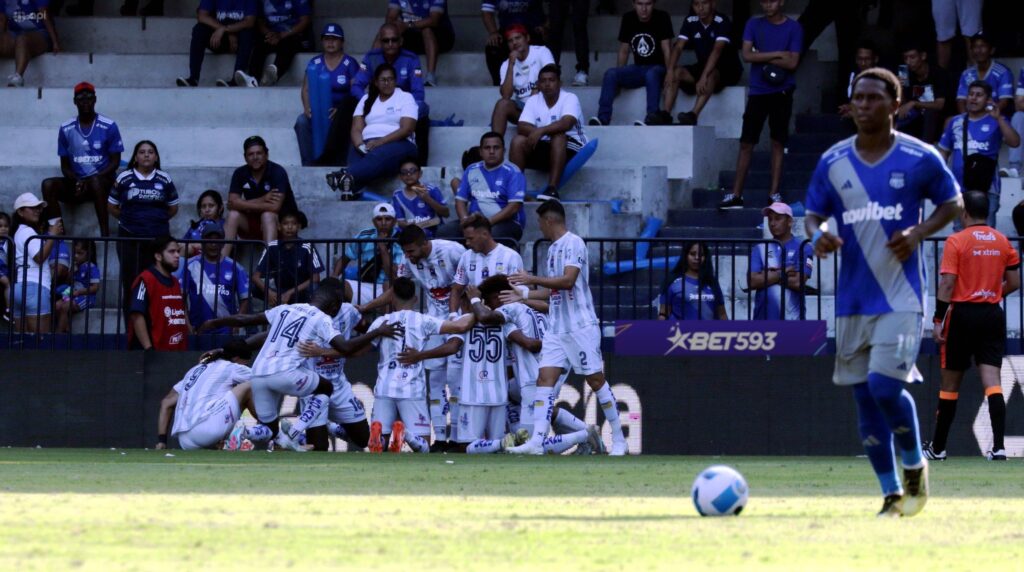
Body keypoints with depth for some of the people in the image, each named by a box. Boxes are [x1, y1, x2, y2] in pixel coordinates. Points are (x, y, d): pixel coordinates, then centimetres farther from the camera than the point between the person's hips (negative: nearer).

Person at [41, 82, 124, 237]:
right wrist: (77, 182, -13)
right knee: (48, 185, -24)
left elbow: (115, 162, -2)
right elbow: (65, 166, 10)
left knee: (95, 182, -39)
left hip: (103, 180, -3)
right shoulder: (66, 129, 6)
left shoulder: (109, 127, -2)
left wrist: (90, 181, -15)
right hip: (76, 183, 3)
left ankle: (105, 234, -41)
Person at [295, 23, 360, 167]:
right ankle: (308, 163, -28)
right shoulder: (314, 64, 13)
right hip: (318, 111, 3)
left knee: (340, 123, -37)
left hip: (340, 111, -3)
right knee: (302, 122, -27)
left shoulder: (350, 64, 2)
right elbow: (306, 89, 10)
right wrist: (307, 108, -11)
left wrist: (339, 110, -20)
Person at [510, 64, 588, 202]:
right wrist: (535, 132, -30)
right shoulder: (533, 101, 4)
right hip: (543, 149, 4)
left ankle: (552, 189, -45)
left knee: (558, 136, -37)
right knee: (518, 141, -21)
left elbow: (567, 123, -29)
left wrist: (541, 130, -41)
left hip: (570, 150, -4)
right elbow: (522, 127, -8)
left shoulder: (570, 98, -10)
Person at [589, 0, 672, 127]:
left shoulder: (661, 18, -7)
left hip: (658, 69, -4)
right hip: (638, 69, 4)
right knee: (610, 73, -22)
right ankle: (603, 119, -30)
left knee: (651, 74, -38)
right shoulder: (628, 19, 5)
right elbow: (624, 51, 8)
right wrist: (617, 80, 0)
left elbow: (667, 49, -13)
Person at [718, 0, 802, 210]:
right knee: (746, 143, 0)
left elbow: (792, 62, -8)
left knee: (778, 142, 0)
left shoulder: (793, 28, 0)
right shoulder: (754, 25, 6)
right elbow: (747, 55, -5)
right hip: (757, 92, 2)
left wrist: (762, 57, -8)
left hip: (781, 92, -2)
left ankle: (775, 193, 5)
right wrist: (777, 54, -10)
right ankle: (736, 195, 1)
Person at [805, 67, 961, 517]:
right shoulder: (833, 162, 4)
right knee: (864, 396, 5)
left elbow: (951, 202, 8)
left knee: (885, 386, -18)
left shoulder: (919, 159, -4)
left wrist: (918, 233, -10)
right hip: (852, 298, 4)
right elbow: (814, 214, 10)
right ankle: (892, 496, 15)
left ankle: (915, 466, 9)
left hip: (900, 296, -4)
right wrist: (818, 234, -14)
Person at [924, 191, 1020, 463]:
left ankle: (938, 448, 18)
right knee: (992, 380, -3)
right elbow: (1014, 282, 9)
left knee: (950, 383, 8)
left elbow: (947, 284, -13)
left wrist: (938, 320, -11)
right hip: (993, 315, 3)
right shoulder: (1002, 241, 5)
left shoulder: (956, 242, -8)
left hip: (962, 314, -3)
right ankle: (998, 446, -16)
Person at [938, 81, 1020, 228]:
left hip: (986, 188, -4)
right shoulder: (955, 122, 10)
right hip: (959, 188, 4)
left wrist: (998, 118, -25)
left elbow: (1015, 143, -17)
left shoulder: (996, 122, -2)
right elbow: (944, 152, 15)